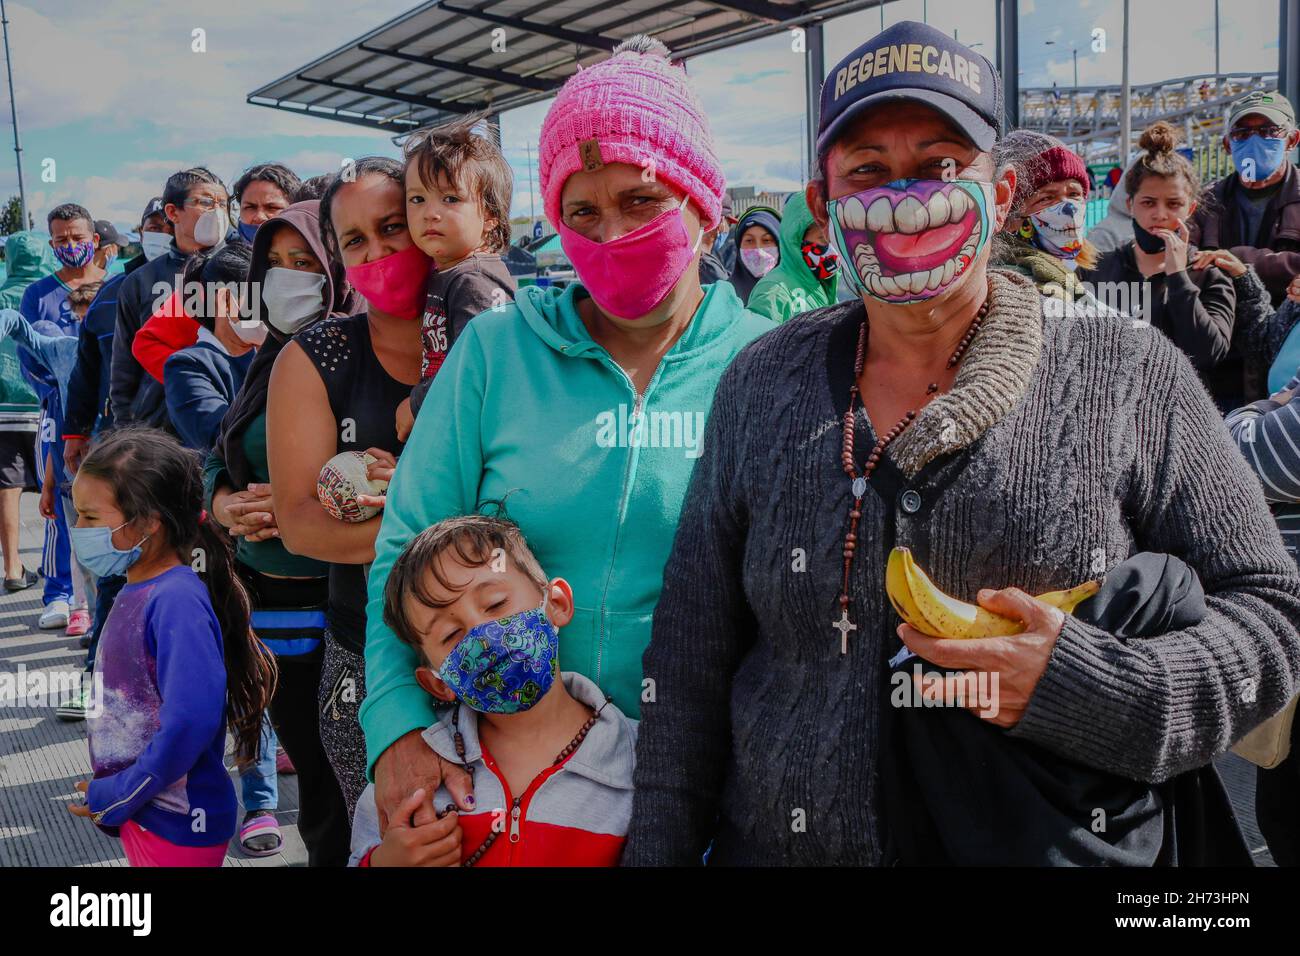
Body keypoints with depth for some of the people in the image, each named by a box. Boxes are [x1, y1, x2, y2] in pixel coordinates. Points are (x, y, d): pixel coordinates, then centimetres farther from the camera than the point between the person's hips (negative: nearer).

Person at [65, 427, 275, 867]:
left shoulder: (177, 601, -24)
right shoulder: (136, 591, 4)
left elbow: (191, 721, -32)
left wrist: (118, 795, -19)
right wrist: (112, 795, 13)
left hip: (177, 825, -8)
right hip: (139, 813, 8)